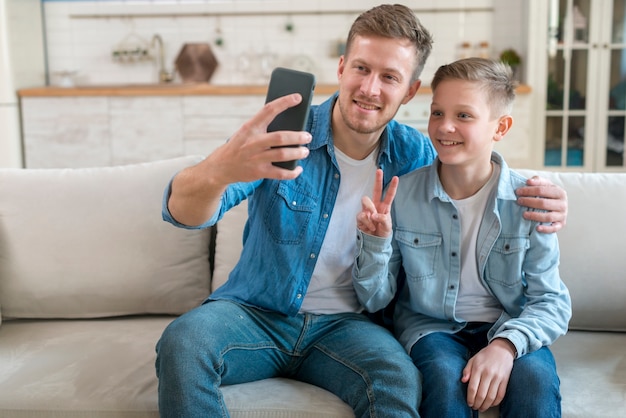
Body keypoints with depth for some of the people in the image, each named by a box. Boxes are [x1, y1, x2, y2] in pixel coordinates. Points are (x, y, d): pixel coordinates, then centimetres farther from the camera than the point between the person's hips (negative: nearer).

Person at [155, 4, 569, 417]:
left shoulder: (414, 155, -1)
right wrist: (218, 170, -49)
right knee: (183, 341, -32)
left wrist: (535, 200, -10)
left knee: (400, 380, -32)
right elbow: (182, 212, -22)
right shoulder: (281, 132, -11)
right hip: (257, 314, 0)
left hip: (344, 325, 1)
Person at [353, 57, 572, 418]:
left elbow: (551, 302, -6)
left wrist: (506, 345, -25)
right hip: (431, 325, 0)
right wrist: (377, 241, -20)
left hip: (508, 328, 0)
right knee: (446, 378, -31)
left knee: (535, 380, -30)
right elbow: (374, 301, -1)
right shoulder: (401, 194, -7)